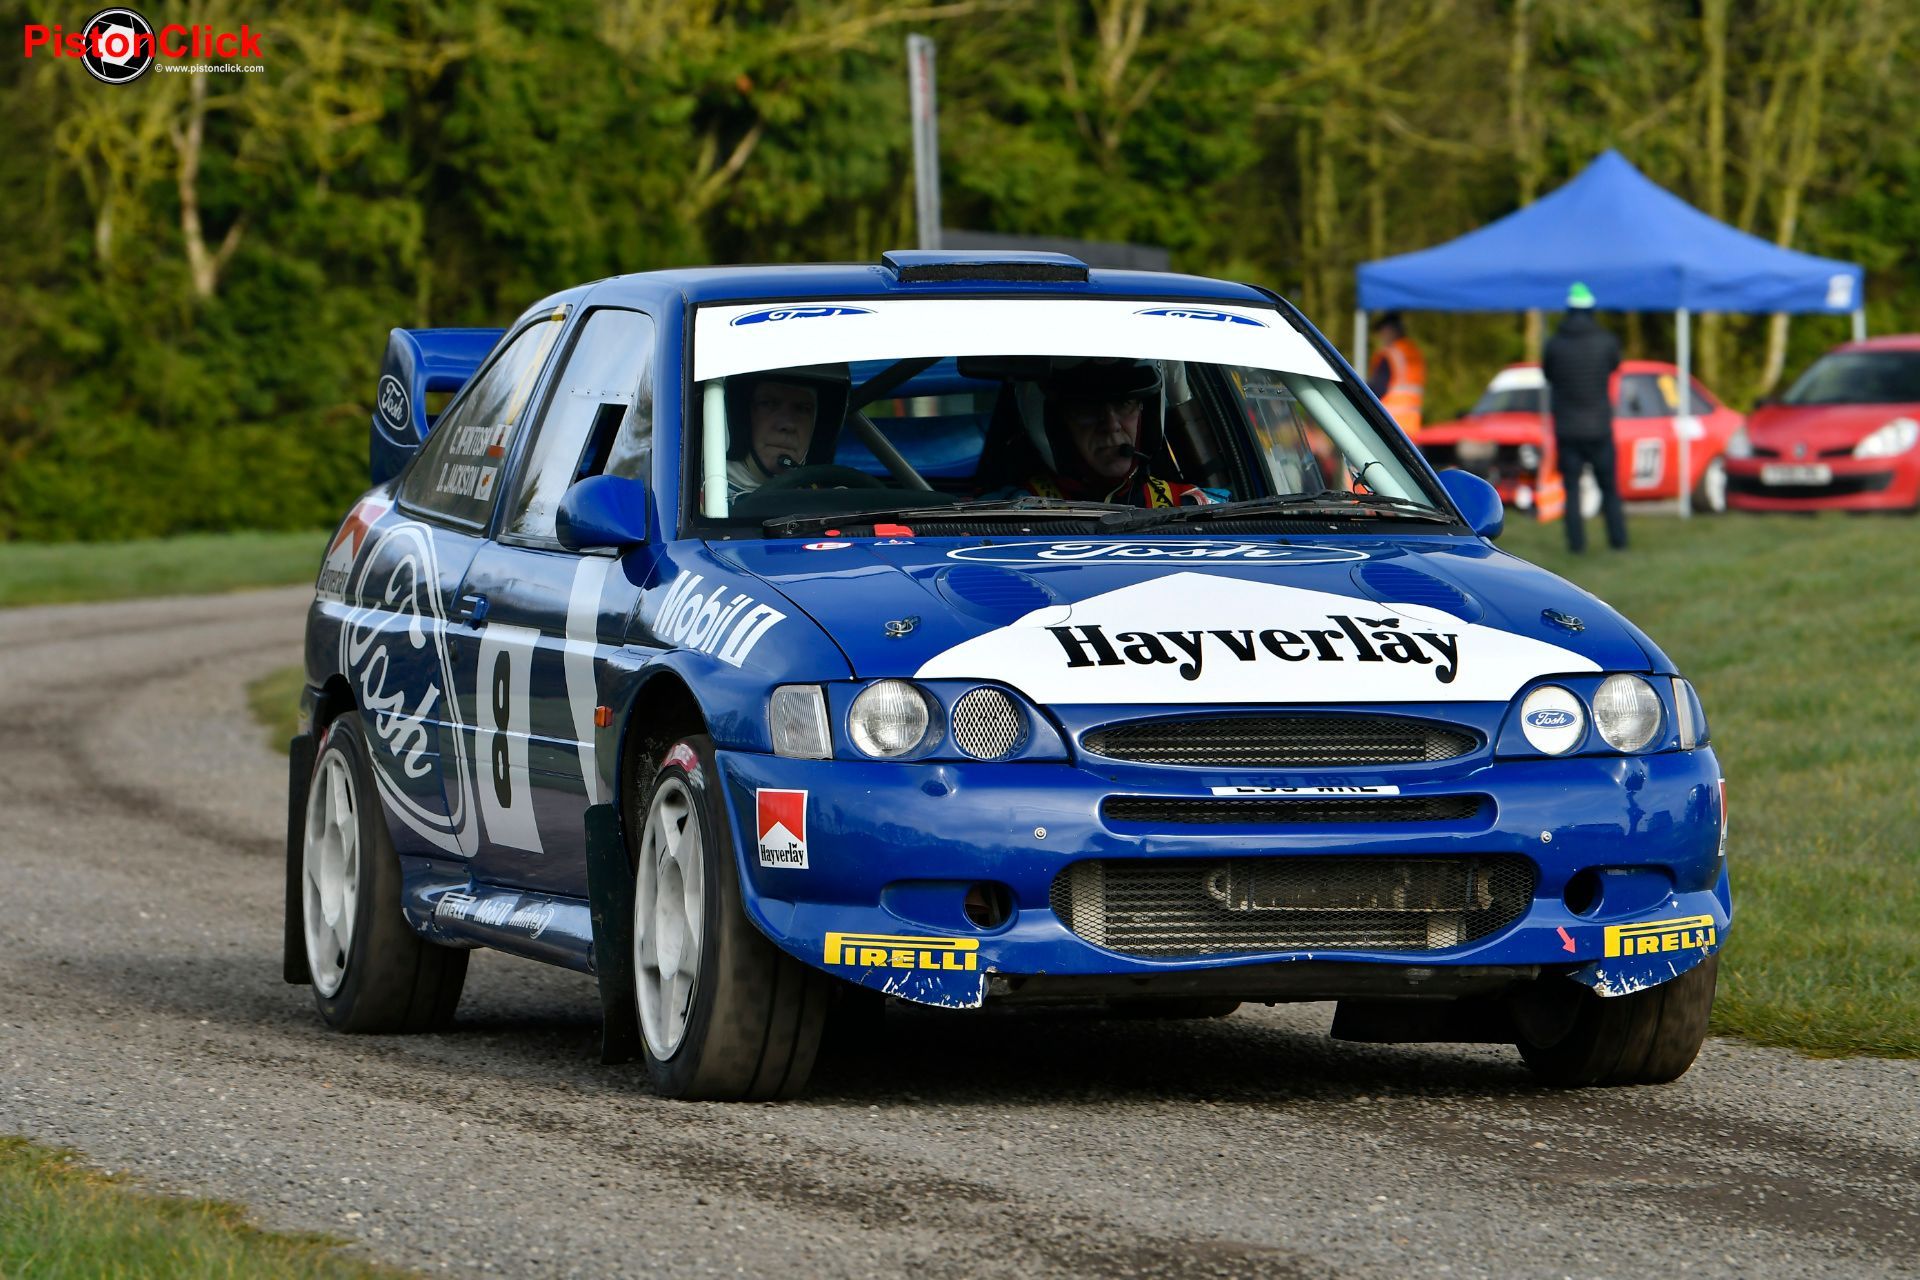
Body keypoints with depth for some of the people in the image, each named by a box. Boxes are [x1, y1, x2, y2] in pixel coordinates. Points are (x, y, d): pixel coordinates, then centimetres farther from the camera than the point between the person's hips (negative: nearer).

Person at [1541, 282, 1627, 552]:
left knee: (1572, 489, 5)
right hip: (1600, 428, 0)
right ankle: (1618, 538, 10)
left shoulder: (1555, 344, -8)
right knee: (1609, 488, 12)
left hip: (1567, 429, 0)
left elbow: (1547, 374, 7)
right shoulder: (1606, 342, -8)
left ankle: (1576, 541, -2)